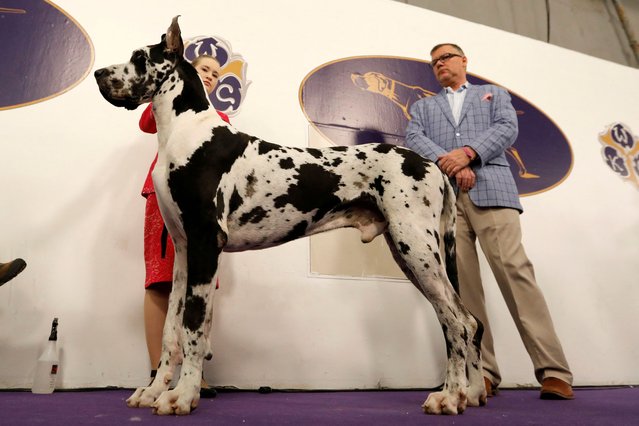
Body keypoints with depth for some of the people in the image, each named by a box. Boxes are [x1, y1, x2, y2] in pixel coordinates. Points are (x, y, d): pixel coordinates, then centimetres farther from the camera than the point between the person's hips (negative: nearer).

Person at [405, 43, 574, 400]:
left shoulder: (494, 93, 27)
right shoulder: (423, 106, 29)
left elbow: (507, 128, 7)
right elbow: (414, 140, 8)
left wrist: (467, 152, -10)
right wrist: (448, 163, -10)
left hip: (491, 190, -1)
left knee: (515, 271, -14)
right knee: (462, 282, -7)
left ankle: (554, 371, -10)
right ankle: (482, 373, -4)